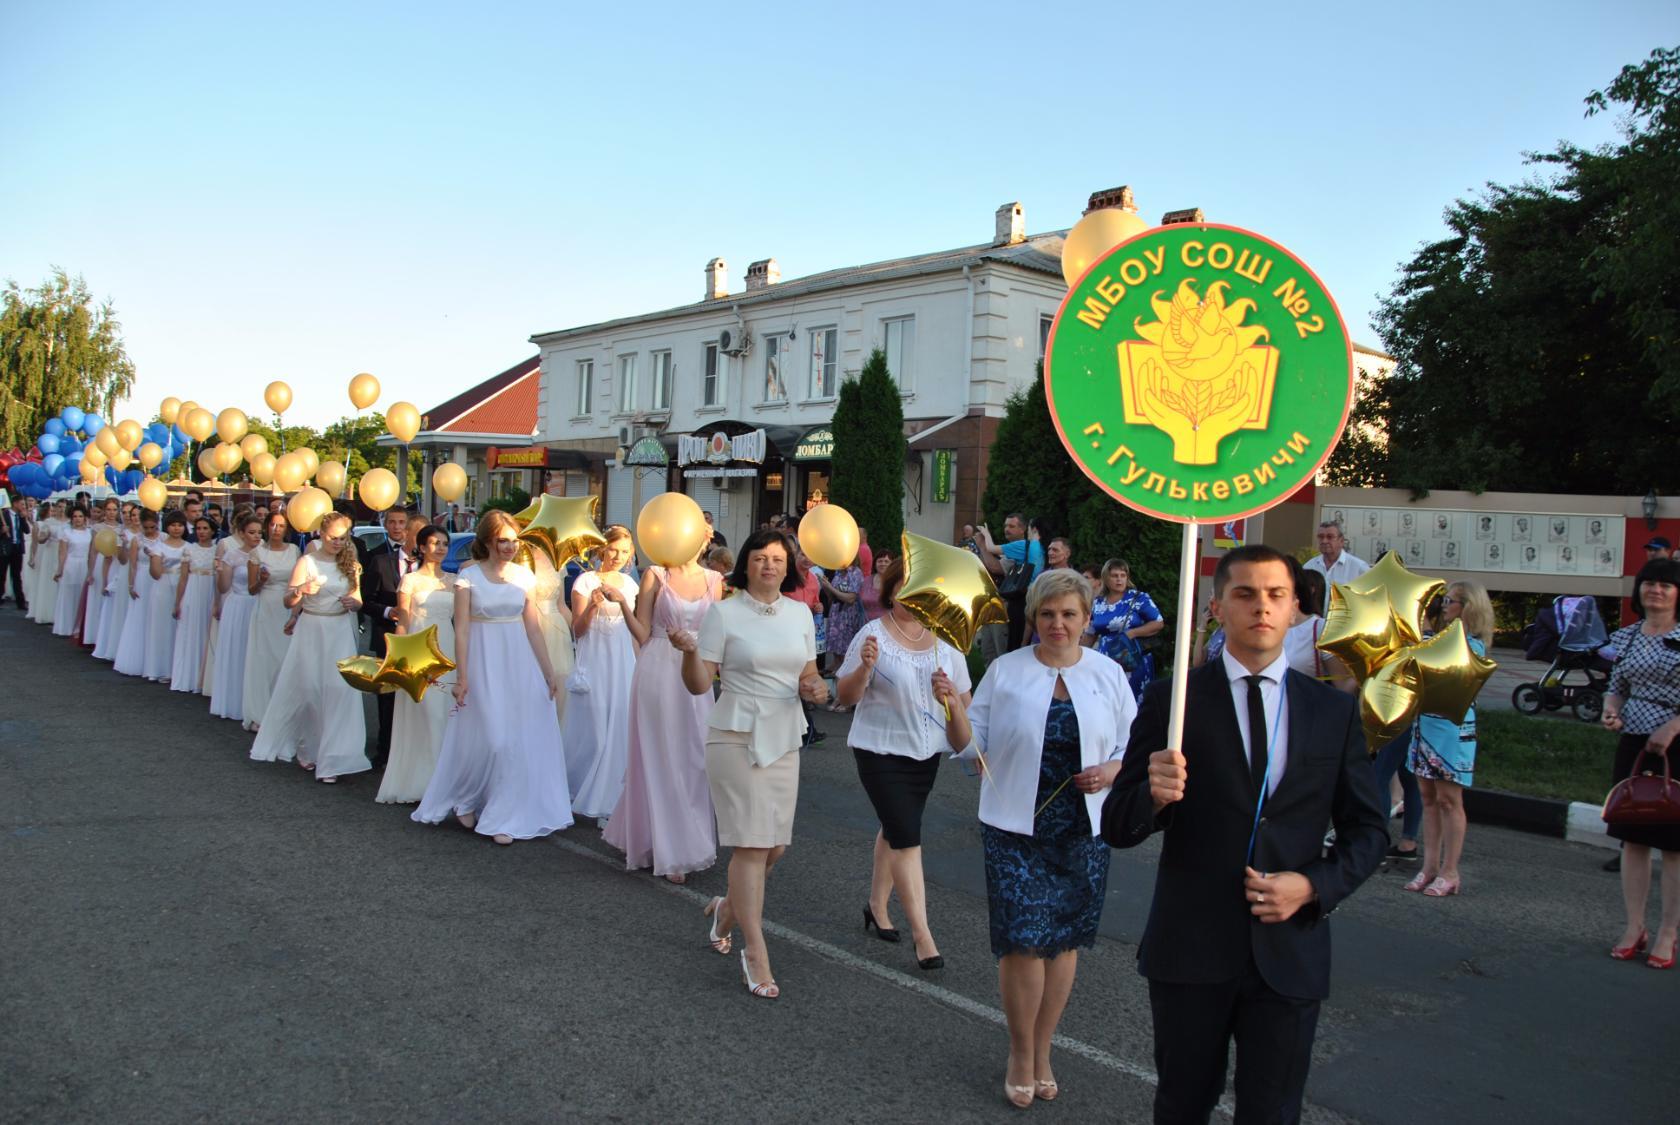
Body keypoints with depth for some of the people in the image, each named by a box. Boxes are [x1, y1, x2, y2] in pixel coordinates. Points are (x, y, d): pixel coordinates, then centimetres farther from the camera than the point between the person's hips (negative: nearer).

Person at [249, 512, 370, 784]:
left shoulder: (350, 565, 7)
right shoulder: (307, 562, -3)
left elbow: (358, 602, 14)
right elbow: (288, 602, -4)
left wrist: (353, 603, -9)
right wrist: (301, 589, -24)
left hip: (341, 633, 2)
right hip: (311, 631, -2)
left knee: (340, 690, -8)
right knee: (306, 690, 5)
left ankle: (332, 757, -4)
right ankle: (306, 748, 27)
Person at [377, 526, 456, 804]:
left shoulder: (452, 581, 12)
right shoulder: (411, 580, 1)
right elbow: (403, 623, -2)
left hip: (448, 651, 4)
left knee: (447, 716, 4)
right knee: (425, 716, -6)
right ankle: (421, 780, 2)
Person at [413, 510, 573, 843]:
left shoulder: (523, 575, 5)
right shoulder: (469, 576, -4)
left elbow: (534, 627, 6)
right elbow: (461, 629, -7)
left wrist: (549, 671, 4)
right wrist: (462, 676, -11)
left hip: (521, 664, 4)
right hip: (485, 665, -4)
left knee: (529, 737, 4)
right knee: (491, 738, -2)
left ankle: (503, 815, 19)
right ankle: (464, 801, 24)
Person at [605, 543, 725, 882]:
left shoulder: (714, 580, 7)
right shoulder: (655, 575, -2)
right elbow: (642, 632, 0)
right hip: (659, 673, -3)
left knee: (695, 759, 8)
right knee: (661, 760, 2)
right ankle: (670, 853, 11)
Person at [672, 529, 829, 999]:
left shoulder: (800, 613, 9)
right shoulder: (724, 613, -5)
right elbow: (699, 684, -6)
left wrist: (814, 688, -4)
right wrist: (689, 652, -26)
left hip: (784, 740, 5)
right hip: (737, 737, -5)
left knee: (775, 845, 9)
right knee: (752, 845, -7)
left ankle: (728, 907, 38)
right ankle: (755, 953, 3)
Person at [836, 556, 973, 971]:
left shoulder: (945, 638, 2)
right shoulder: (873, 635, -13)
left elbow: (963, 697, 11)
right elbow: (844, 696, -13)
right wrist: (864, 667, -31)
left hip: (926, 751, 5)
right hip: (881, 751, -5)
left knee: (895, 830, 17)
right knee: (907, 838, -8)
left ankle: (877, 906, 34)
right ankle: (921, 933, -3)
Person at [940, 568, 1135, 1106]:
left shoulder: (1109, 674, 4)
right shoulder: (1005, 671, 0)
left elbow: (1135, 745, 9)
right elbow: (970, 744, 0)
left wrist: (1112, 770, -12)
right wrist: (954, 707, -18)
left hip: (1083, 831, 2)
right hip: (1015, 828, -2)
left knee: (1064, 940, 10)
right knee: (1023, 940, -6)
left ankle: (1041, 1051, 30)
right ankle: (1021, 1055, 18)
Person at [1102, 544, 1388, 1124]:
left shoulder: (1334, 710, 3)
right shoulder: (1172, 700, -5)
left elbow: (1367, 829, 8)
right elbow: (1117, 827, -7)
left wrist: (1315, 885, -9)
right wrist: (1155, 794, -28)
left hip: (1289, 951, 2)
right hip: (1189, 947, -1)